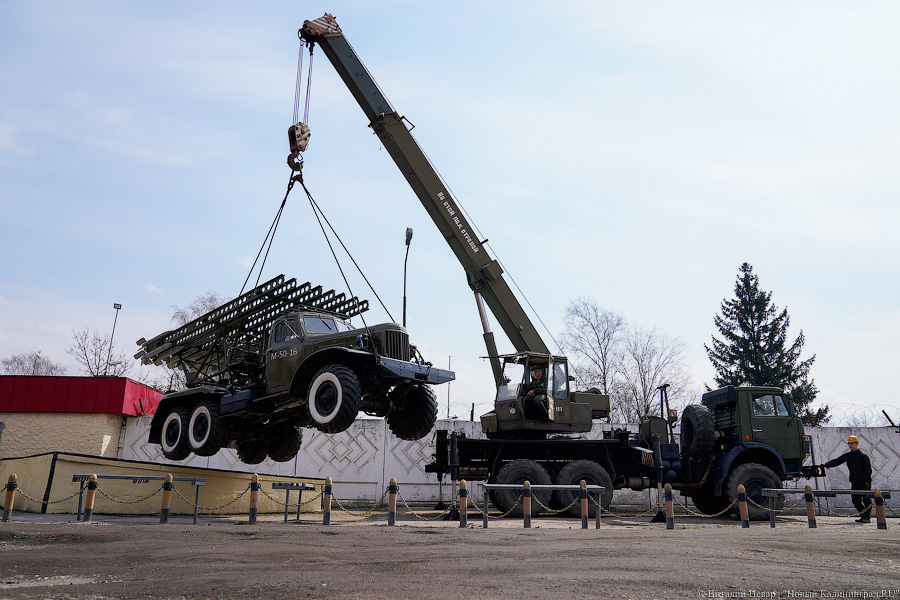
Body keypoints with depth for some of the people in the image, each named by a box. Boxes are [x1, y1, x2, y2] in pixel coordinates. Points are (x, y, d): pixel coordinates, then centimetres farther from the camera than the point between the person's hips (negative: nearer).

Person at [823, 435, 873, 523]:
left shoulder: (863, 456, -6)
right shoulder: (847, 455, 11)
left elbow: (868, 469, -7)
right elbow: (837, 461, 4)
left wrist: (867, 481, -14)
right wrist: (826, 465, -10)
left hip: (864, 482, -6)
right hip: (854, 482, 6)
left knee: (866, 500, -3)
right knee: (856, 500, 3)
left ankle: (866, 517, 3)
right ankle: (863, 515, 16)